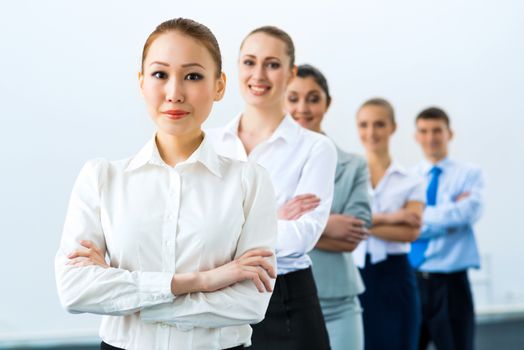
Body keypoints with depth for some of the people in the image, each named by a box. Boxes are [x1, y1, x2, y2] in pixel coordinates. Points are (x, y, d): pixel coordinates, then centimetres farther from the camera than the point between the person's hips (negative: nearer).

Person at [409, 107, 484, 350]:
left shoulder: (469, 174, 3)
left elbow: (470, 211, -16)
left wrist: (422, 216, -12)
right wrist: (450, 213, -14)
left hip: (449, 282, -2)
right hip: (411, 280, 2)